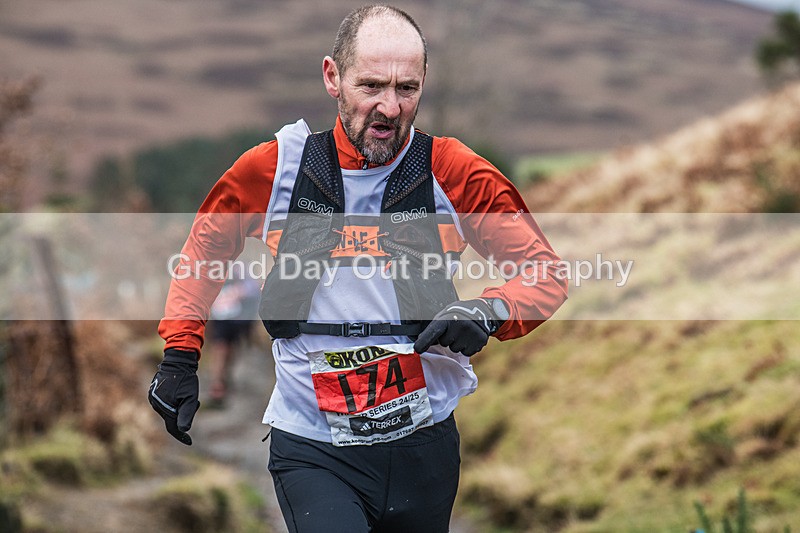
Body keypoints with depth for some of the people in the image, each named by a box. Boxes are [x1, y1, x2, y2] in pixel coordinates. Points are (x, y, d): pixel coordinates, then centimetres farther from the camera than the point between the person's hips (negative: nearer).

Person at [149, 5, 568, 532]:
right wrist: (179, 355, 10)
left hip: (423, 443, 2)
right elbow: (204, 248, 15)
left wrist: (489, 313, -20)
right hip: (311, 445, -2)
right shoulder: (276, 167, -3)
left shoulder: (454, 173, -5)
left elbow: (545, 273, 0)